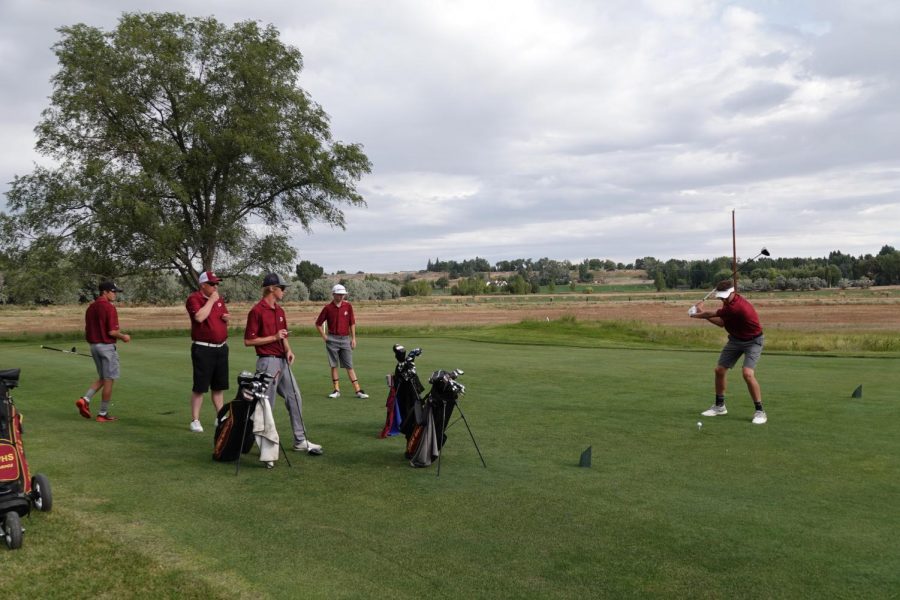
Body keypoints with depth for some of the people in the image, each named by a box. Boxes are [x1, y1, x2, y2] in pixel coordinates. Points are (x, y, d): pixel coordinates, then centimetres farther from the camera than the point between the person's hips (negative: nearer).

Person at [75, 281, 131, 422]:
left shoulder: (91, 307, 9)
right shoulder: (109, 307, -17)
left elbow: (87, 330, 13)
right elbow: (112, 331, -22)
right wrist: (123, 336, -5)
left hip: (94, 345, 8)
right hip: (107, 346, -8)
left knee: (102, 378, 20)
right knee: (109, 380, 2)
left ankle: (85, 400, 1)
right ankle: (103, 414, 6)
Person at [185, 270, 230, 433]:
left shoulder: (219, 299, 13)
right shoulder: (194, 298, -9)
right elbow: (199, 317, -26)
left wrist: (226, 317, 2)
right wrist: (211, 300, -18)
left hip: (221, 347, 7)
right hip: (203, 349, -7)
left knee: (219, 386, 14)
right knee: (200, 387, -2)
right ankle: (195, 420, 6)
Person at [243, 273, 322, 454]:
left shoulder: (280, 310, 13)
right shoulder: (257, 311, -13)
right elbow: (248, 341, -14)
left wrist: (288, 350, 3)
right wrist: (274, 337, -17)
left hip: (283, 361, 9)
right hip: (267, 362, -9)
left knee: (295, 399, 10)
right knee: (267, 404, -1)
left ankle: (300, 440, 19)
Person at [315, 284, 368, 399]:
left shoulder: (348, 306, 2)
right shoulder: (328, 308, -1)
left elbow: (352, 323, 7)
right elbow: (318, 323, 7)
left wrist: (353, 338, 4)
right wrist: (324, 337, 2)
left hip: (345, 339, 1)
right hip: (332, 339, -1)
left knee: (349, 366, 2)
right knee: (334, 365, 4)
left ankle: (358, 390, 0)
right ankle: (337, 390, 12)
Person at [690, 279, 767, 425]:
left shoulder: (736, 307, -34)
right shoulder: (728, 301, -5)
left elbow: (713, 314, -20)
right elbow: (722, 322, 4)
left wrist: (698, 314, -1)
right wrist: (702, 313, -4)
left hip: (752, 341, -8)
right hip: (735, 339, 8)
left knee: (748, 374, -25)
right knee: (719, 370, 5)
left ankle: (759, 411, -11)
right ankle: (720, 406, 22)